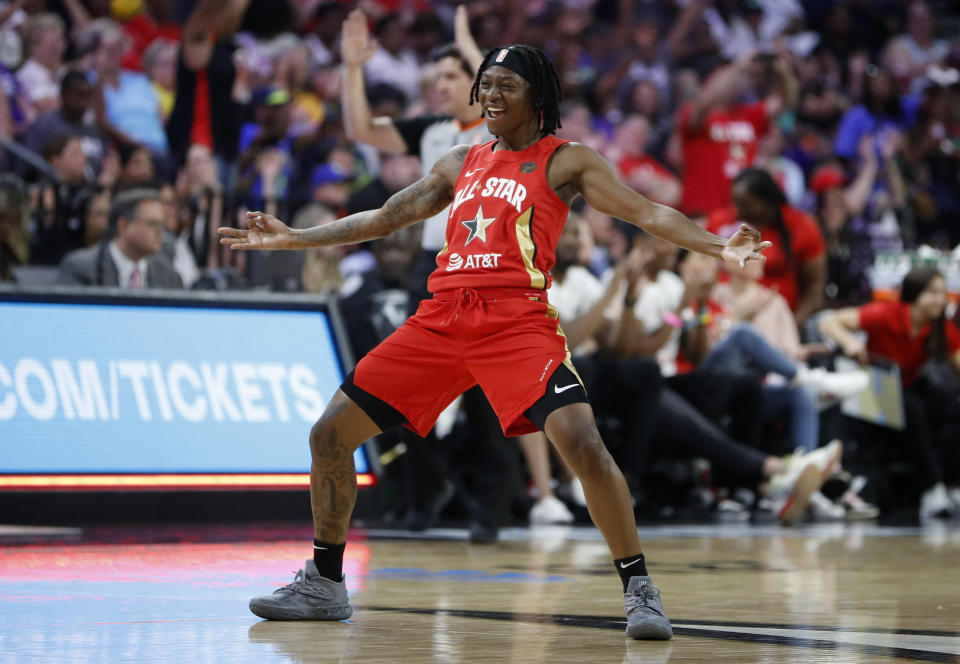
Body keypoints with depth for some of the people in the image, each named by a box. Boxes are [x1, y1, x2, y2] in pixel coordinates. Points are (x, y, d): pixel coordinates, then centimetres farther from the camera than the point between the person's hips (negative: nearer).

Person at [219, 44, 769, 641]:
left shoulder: (565, 161, 7)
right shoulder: (461, 164, 22)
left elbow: (647, 212, -2)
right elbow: (385, 219, 31)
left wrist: (717, 247, -18)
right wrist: (291, 239, 30)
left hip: (518, 319, -5)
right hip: (441, 318, 6)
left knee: (582, 444, -26)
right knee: (330, 434, 3)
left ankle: (638, 587, -12)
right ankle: (325, 584, 18)